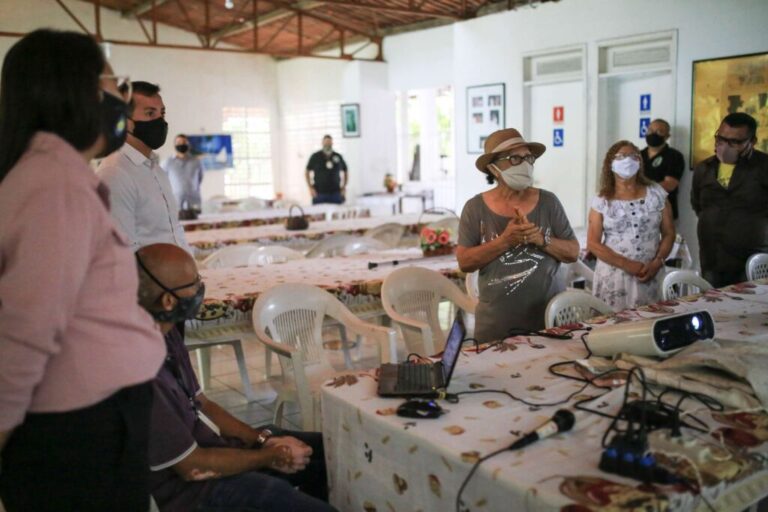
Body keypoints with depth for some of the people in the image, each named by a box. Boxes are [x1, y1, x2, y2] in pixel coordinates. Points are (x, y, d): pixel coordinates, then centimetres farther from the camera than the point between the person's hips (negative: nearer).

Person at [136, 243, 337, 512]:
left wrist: (262, 439, -3)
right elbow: (192, 467, -23)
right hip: (184, 484, -9)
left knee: (325, 451, 13)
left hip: (205, 444, 9)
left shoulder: (164, 334, -2)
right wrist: (271, 456, -11)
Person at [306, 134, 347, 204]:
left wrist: (344, 187, 9)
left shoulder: (338, 157, 7)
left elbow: (345, 172, 18)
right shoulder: (315, 156, 2)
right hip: (319, 193, -2)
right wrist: (311, 188, -1)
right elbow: (307, 172, 7)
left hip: (335, 193, 2)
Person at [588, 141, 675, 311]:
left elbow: (669, 233, 7)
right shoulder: (602, 202, -1)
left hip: (649, 276, 2)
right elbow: (593, 243, -5)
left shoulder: (656, 194, 5)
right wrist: (626, 264, -14)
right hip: (613, 277, -1)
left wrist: (657, 262, -8)